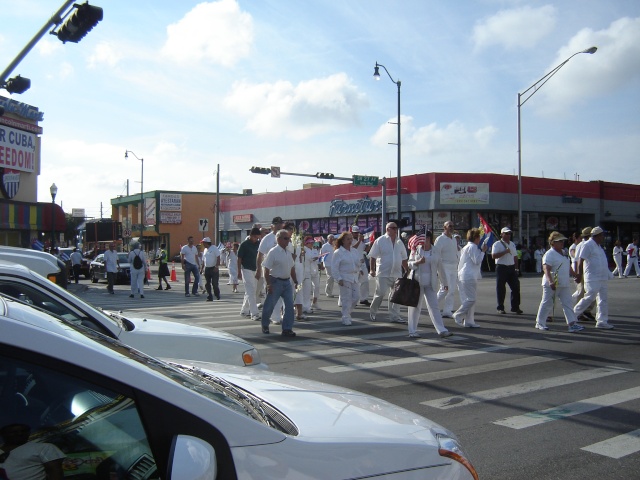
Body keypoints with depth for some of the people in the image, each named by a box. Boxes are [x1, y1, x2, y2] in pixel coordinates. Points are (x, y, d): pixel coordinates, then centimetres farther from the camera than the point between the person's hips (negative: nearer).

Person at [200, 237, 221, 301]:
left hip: (214, 269, -7)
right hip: (206, 269, 7)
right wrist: (201, 268, 15)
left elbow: (218, 258, -12)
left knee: (214, 283, -7)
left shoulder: (214, 248, -8)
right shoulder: (205, 250, 14)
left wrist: (216, 266, -20)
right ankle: (209, 297, 10)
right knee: (207, 284, 5)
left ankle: (217, 295, 13)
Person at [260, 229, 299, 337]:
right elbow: (266, 269, -15)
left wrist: (295, 281, 16)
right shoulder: (273, 252, -13)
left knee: (289, 305, -1)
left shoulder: (288, 253, 10)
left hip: (287, 282, 6)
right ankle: (265, 326, 26)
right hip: (276, 282, -6)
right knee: (270, 305, 5)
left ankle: (287, 329, 4)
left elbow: (292, 268, 20)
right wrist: (269, 284, -20)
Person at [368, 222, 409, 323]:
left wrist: (407, 271, 15)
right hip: (383, 273, -5)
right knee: (380, 294, -2)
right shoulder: (380, 241, -4)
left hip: (397, 273, 5)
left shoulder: (399, 242, 11)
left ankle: (395, 316, 11)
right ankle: (372, 312, 20)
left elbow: (404, 259, 18)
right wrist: (372, 270, -9)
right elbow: (373, 256, -4)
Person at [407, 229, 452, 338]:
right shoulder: (416, 250, 2)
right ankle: (412, 331, 11)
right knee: (415, 306, 4)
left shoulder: (435, 252, 5)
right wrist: (418, 262, -19)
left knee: (434, 307, -1)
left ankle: (442, 330, -2)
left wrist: (444, 282, 16)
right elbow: (409, 264, 2)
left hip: (430, 284, 1)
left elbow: (440, 268, 12)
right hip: (417, 281, -1)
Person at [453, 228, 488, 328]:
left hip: (463, 276, 11)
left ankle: (469, 321, 11)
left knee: (468, 299, 10)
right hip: (469, 277, -11)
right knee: (471, 299, -9)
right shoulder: (473, 247, -9)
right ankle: (458, 316, -6)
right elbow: (477, 261, -15)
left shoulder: (465, 247, 22)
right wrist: (483, 251, -7)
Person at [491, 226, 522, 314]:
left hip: (511, 268, 6)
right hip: (501, 268, -6)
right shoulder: (497, 244, -4)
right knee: (501, 288, 0)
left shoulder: (512, 244, 16)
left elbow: (515, 256, 20)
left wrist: (516, 268, 14)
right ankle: (500, 308, 9)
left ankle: (515, 307, 11)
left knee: (516, 287, 3)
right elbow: (494, 256, -16)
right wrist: (505, 252, -19)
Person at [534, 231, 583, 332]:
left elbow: (568, 267, 26)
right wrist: (550, 281, -36)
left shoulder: (564, 252, 14)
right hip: (552, 285, -8)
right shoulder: (549, 254, -14)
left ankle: (572, 323, 1)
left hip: (565, 284, 8)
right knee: (547, 304, 2)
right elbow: (546, 269, -24)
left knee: (568, 303, 2)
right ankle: (540, 323, 15)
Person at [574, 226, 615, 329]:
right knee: (589, 298, -10)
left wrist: (608, 274, 23)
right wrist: (579, 273, -17)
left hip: (603, 278, 9)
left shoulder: (598, 246, 18)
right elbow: (581, 260, -15)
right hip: (592, 279, -9)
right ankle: (574, 314, 7)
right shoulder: (588, 245, -11)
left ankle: (602, 321, 9)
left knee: (603, 300, 6)